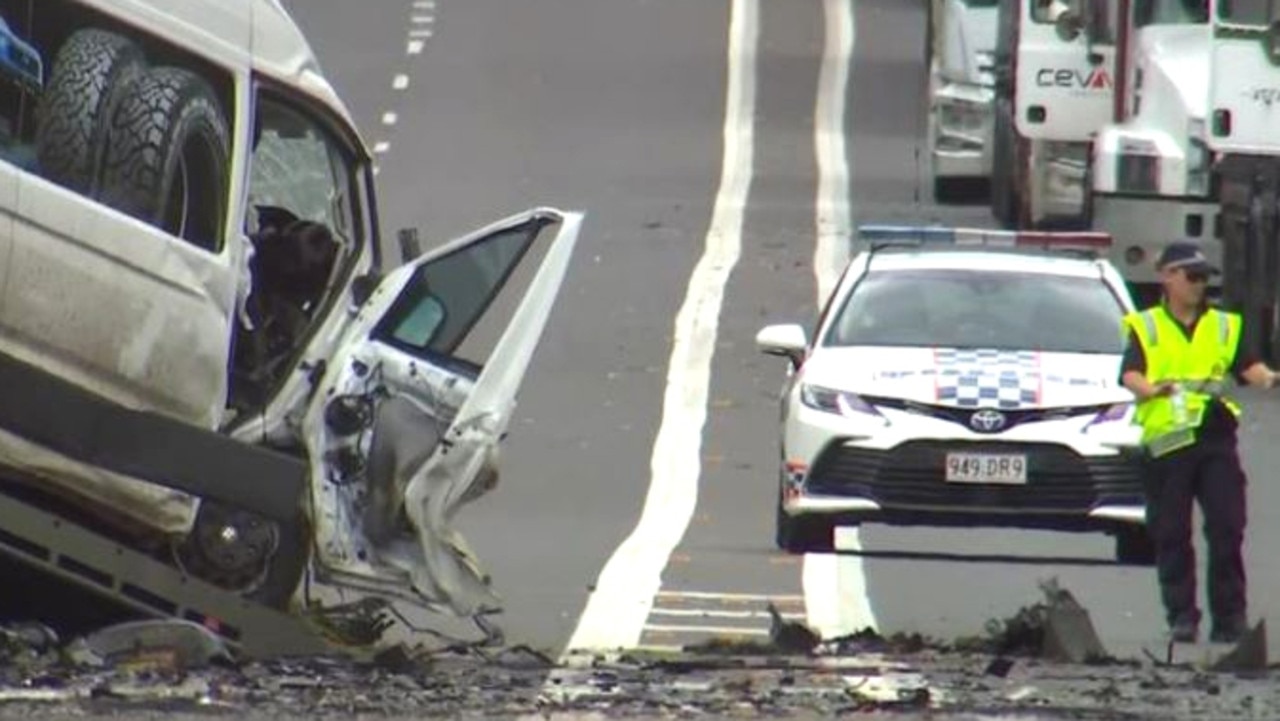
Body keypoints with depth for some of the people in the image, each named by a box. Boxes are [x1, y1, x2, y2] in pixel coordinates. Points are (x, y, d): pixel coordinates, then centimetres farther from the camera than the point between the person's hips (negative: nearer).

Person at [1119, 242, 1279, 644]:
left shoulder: (1224, 326, 18)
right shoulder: (1146, 328, 11)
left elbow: (1246, 366, 5)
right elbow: (1130, 374, -3)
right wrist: (1149, 389, -26)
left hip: (1215, 436, 2)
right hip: (1166, 440, -2)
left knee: (1227, 528, -5)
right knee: (1171, 534, 0)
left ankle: (1231, 617, -1)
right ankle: (1181, 616, 5)